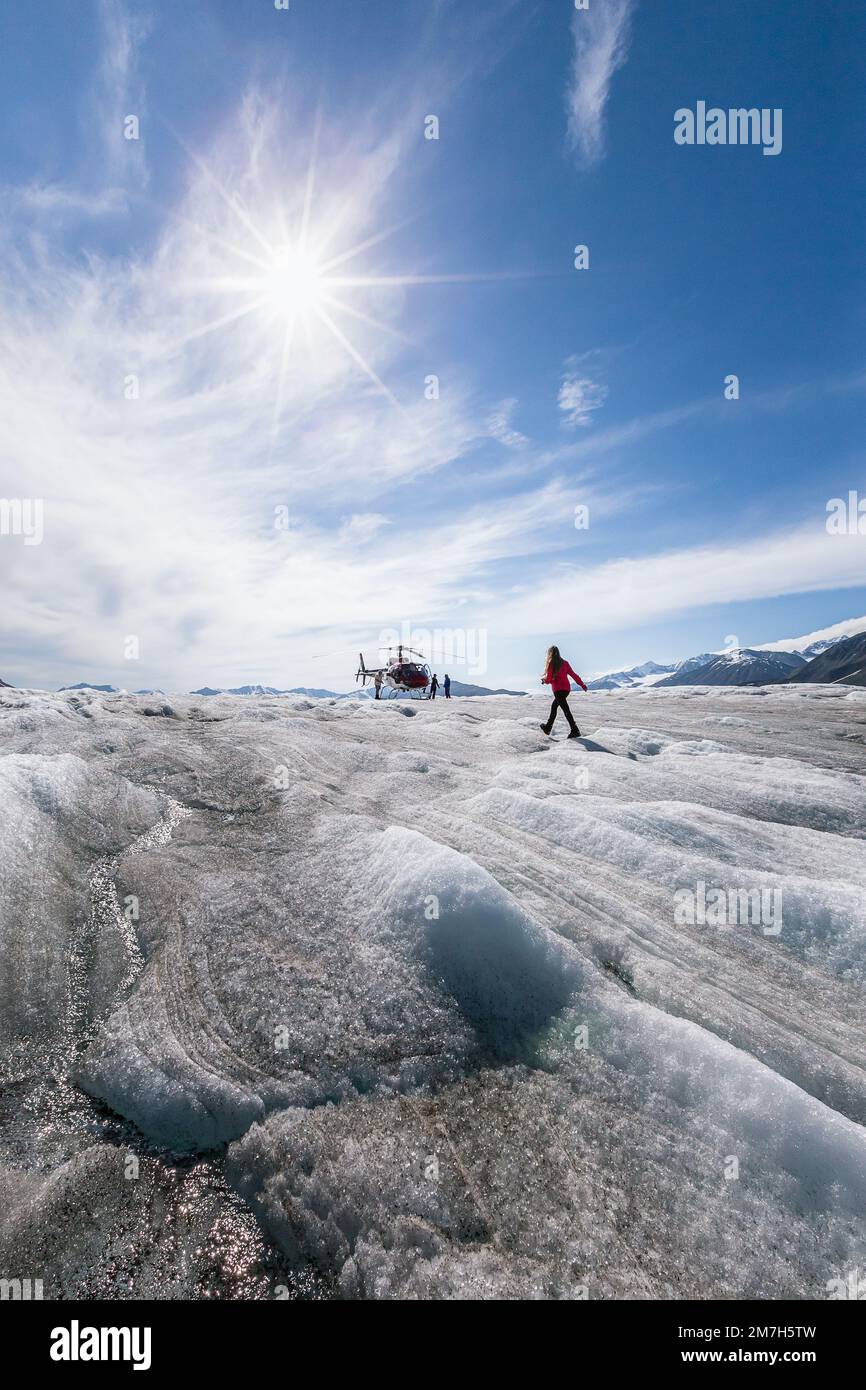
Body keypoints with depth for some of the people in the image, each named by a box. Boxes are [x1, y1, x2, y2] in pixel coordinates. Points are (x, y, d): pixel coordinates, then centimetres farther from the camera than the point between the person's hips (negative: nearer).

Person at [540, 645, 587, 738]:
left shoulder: (551, 664, -7)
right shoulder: (564, 663, 9)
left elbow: (549, 679, -9)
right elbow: (573, 674, 8)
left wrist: (543, 680, 13)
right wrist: (582, 684, 12)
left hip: (558, 690, -7)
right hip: (566, 688, 7)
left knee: (566, 710, -8)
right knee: (554, 706, 21)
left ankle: (575, 731, -13)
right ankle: (548, 727, 29)